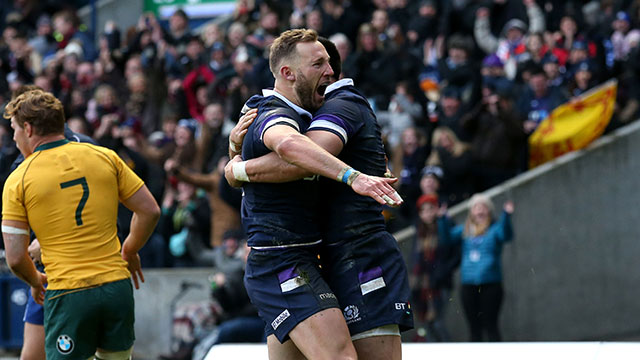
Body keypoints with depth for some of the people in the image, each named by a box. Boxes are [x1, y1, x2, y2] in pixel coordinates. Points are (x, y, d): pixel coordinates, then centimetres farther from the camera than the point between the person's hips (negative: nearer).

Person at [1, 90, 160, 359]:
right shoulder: (105, 157, 4)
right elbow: (150, 210, 7)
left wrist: (36, 281, 15)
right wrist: (129, 252, 24)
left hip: (67, 294, -3)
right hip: (117, 286, 3)